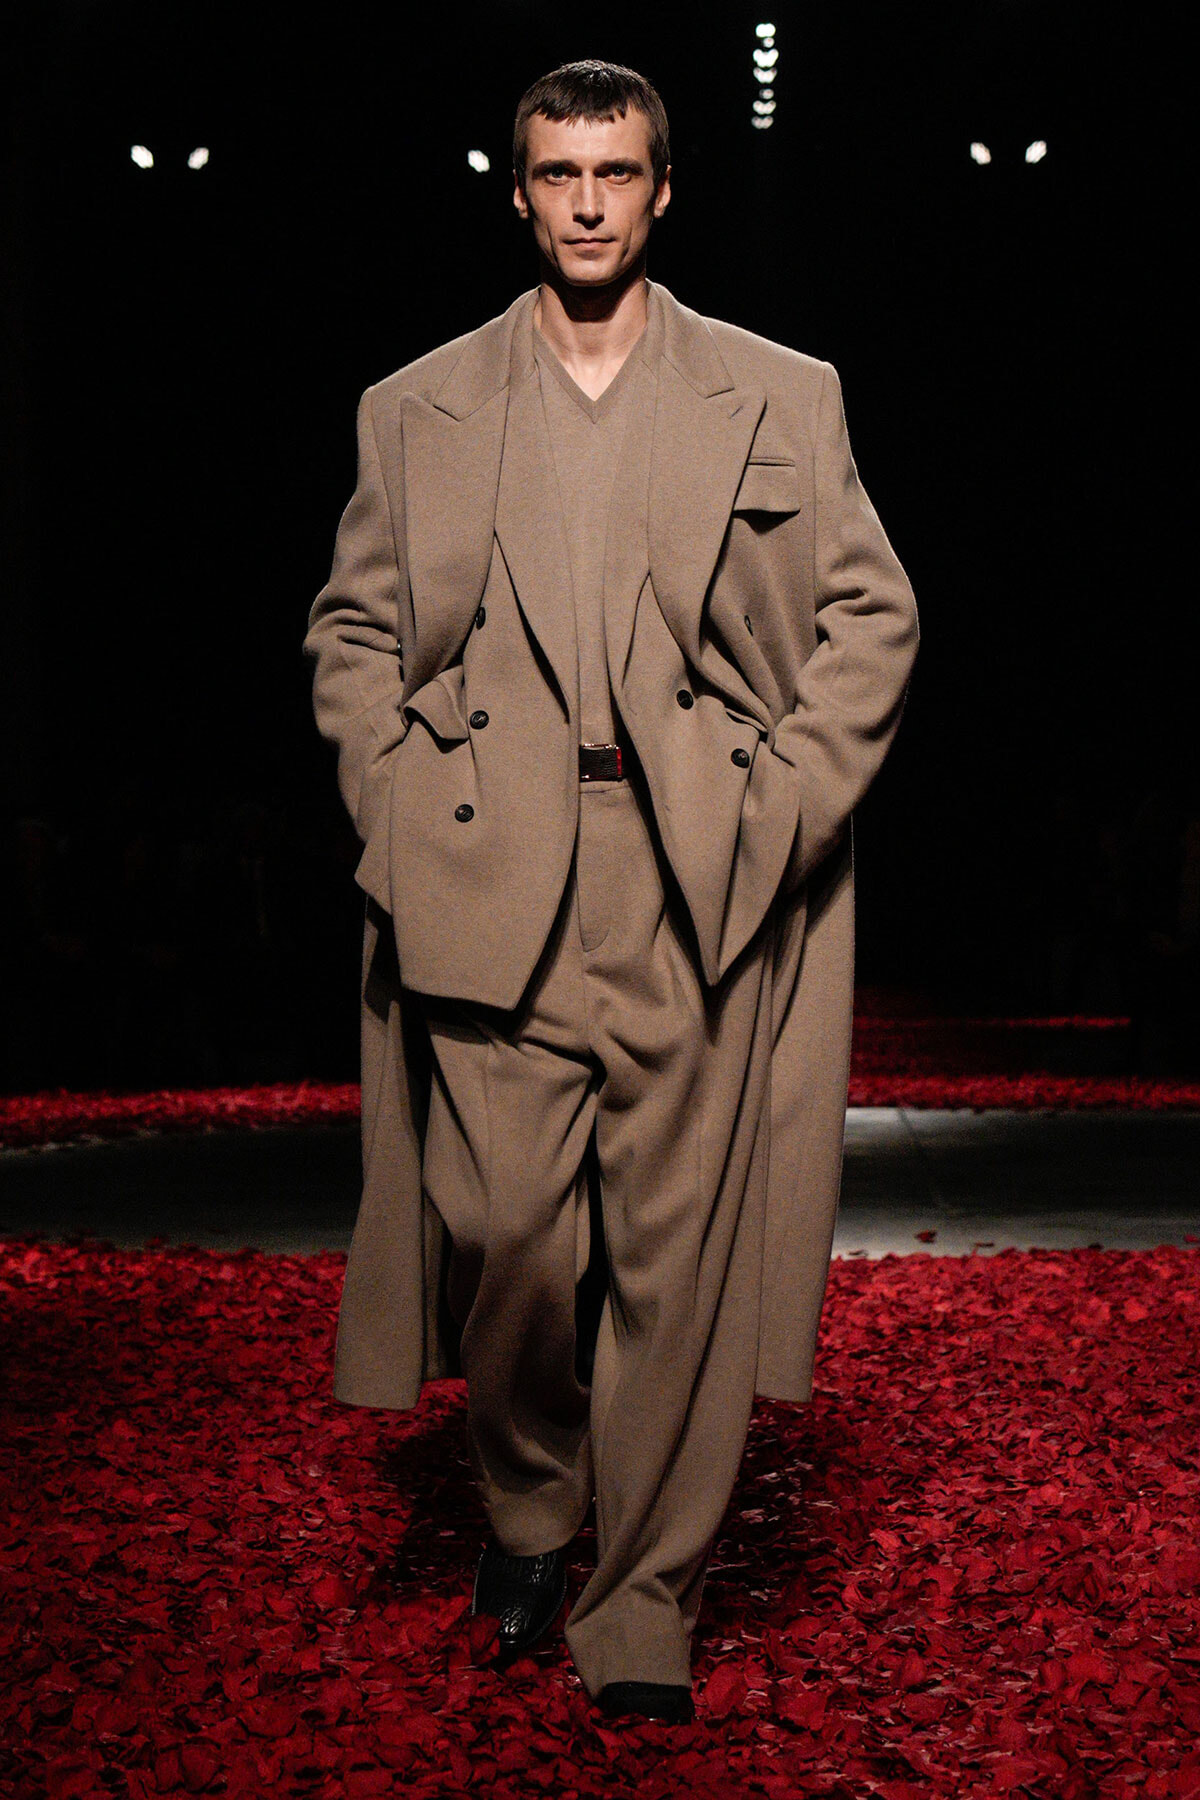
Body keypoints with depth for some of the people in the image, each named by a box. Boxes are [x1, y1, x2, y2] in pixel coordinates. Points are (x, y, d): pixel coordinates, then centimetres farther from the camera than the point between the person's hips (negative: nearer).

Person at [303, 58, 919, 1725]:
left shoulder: (784, 398, 11)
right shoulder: (416, 411, 14)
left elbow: (872, 619, 9)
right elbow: (352, 630, 15)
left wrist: (783, 805, -3)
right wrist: (400, 806, 1)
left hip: (708, 892, 0)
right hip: (488, 888, 1)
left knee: (679, 1253, 0)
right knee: (501, 1227, -3)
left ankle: (647, 1613, 15)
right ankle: (525, 1513, 27)